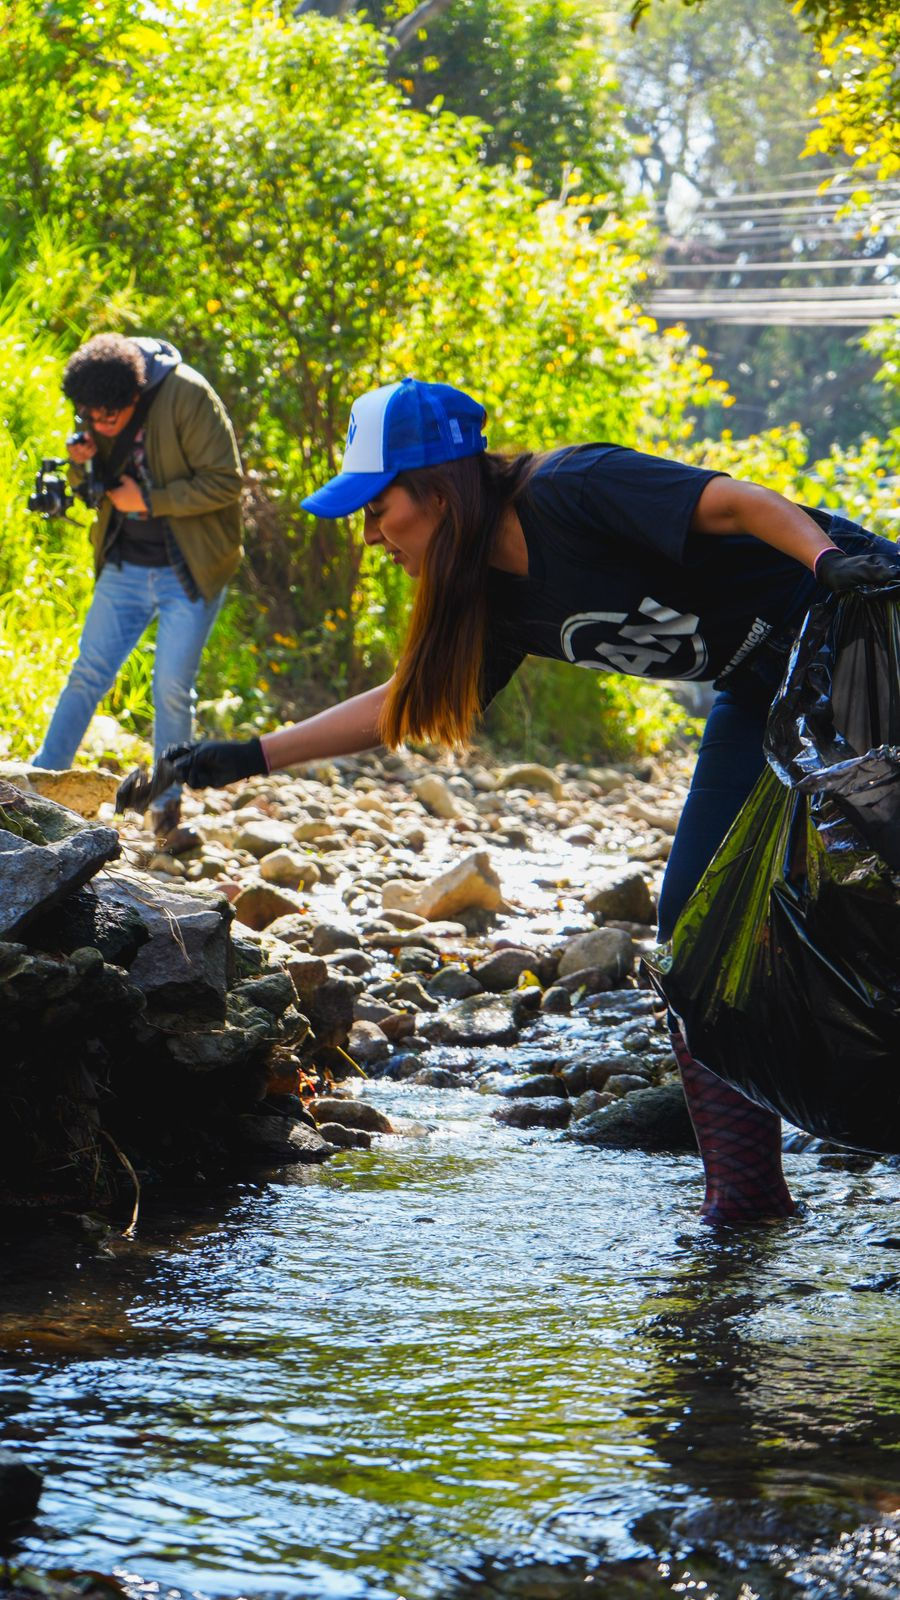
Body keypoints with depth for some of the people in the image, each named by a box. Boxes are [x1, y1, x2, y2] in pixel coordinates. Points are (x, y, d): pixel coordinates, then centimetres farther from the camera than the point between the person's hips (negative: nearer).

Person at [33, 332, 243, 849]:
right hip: (126, 567, 4)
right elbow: (93, 487, 10)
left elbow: (225, 482, -19)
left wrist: (149, 501, -21)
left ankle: (167, 809, 7)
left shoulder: (187, 395, -20)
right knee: (88, 673, 2)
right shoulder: (97, 411, -3)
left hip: (189, 572, -4)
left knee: (173, 689, -4)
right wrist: (83, 465, -14)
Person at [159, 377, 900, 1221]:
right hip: (764, 692, 9)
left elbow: (734, 501, -28)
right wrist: (254, 756, 19)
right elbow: (411, 700, 17)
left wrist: (831, 558, -44)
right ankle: (745, 1188, 5)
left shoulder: (569, 493, -21)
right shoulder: (504, 597, 5)